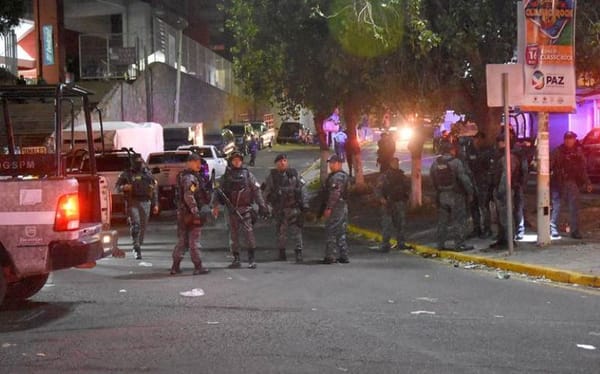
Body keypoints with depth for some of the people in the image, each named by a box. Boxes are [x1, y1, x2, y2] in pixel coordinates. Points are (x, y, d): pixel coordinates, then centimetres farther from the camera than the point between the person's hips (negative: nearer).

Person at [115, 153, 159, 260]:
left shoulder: (147, 174, 13)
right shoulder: (126, 174, 5)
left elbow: (154, 190, 17)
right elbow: (117, 187, 6)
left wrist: (155, 204, 12)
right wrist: (123, 187, -17)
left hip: (145, 203, 3)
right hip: (132, 202, -3)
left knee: (143, 226, 5)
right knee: (135, 224, -16)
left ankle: (138, 247, 20)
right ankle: (136, 248, -17)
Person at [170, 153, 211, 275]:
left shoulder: (182, 176, 16)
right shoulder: (190, 178, -15)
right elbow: (189, 197, -25)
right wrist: (196, 213, -22)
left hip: (181, 213, 9)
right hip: (190, 213, -9)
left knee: (182, 240, 13)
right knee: (193, 241, -4)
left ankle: (175, 266, 13)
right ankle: (198, 267, 0)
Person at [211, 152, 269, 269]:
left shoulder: (247, 175, 6)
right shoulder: (225, 176, 11)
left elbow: (256, 190, 4)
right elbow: (218, 192, 10)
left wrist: (262, 205, -3)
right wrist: (215, 205, -2)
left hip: (245, 208, -3)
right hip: (231, 209, 3)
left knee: (248, 231, -12)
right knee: (233, 234, 6)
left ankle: (251, 259, -10)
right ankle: (236, 259, 13)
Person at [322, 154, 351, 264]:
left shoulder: (336, 177, -15)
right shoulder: (345, 176, 17)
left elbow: (335, 193, -23)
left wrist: (329, 208, -23)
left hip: (336, 207, -10)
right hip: (343, 206, 10)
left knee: (331, 232, -6)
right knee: (341, 232, 13)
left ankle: (330, 256, -6)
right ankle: (344, 256, 15)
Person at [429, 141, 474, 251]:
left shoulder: (435, 164, 4)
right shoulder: (456, 162, -12)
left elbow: (433, 180, 5)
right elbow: (464, 178, -14)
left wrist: (438, 191, 14)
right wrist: (470, 192, -6)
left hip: (441, 196, 5)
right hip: (456, 195, -5)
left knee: (442, 221, 13)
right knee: (460, 220, 2)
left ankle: (441, 244, 15)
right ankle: (459, 244, -1)